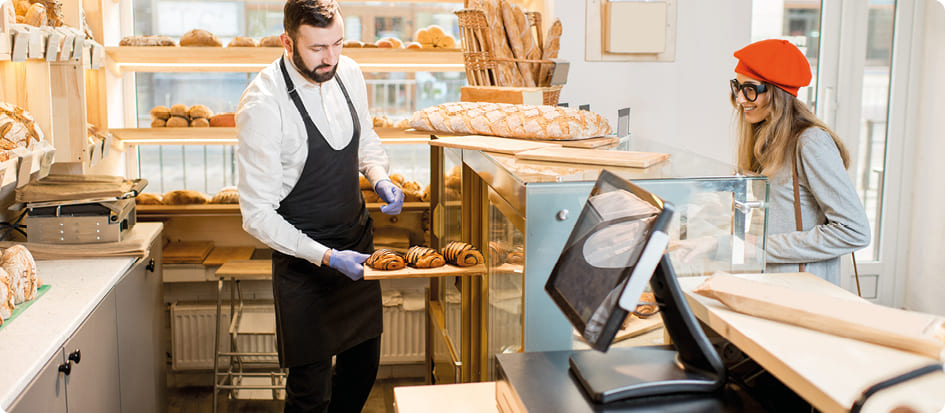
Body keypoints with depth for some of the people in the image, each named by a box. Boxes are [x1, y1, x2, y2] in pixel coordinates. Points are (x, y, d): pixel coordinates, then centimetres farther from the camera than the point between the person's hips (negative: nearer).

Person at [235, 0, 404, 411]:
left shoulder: (348, 73, -4)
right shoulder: (262, 106, -24)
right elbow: (257, 214, -20)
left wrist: (379, 177, -6)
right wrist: (325, 257, -27)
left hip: (358, 241, 6)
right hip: (304, 257, -6)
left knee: (363, 363, 19)